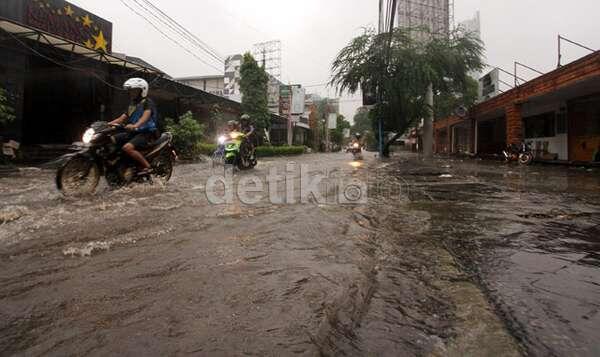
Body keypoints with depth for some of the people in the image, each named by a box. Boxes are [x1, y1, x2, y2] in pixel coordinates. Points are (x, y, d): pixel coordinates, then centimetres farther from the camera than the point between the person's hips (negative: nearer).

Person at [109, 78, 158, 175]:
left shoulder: (147, 102, -7)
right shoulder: (132, 104, 21)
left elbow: (146, 115, -26)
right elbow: (122, 118, 19)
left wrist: (135, 125, -44)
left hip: (146, 133, -9)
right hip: (132, 133, 9)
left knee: (127, 147, -31)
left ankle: (147, 166, -21)